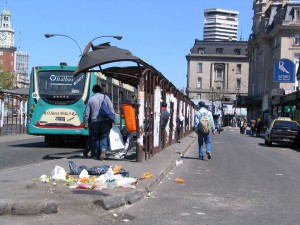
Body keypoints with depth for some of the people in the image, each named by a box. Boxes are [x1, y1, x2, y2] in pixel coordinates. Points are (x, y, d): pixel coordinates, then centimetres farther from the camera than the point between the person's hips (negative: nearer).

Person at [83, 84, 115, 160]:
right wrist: (112, 120, 3)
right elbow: (111, 109, -1)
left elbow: (86, 113, 6)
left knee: (95, 138, 10)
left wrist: (85, 123, 13)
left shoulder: (90, 99, 7)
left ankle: (96, 155, 12)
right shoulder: (105, 97, 6)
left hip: (94, 122, 1)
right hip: (105, 121, -1)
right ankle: (103, 150, -23)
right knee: (104, 137, 2)